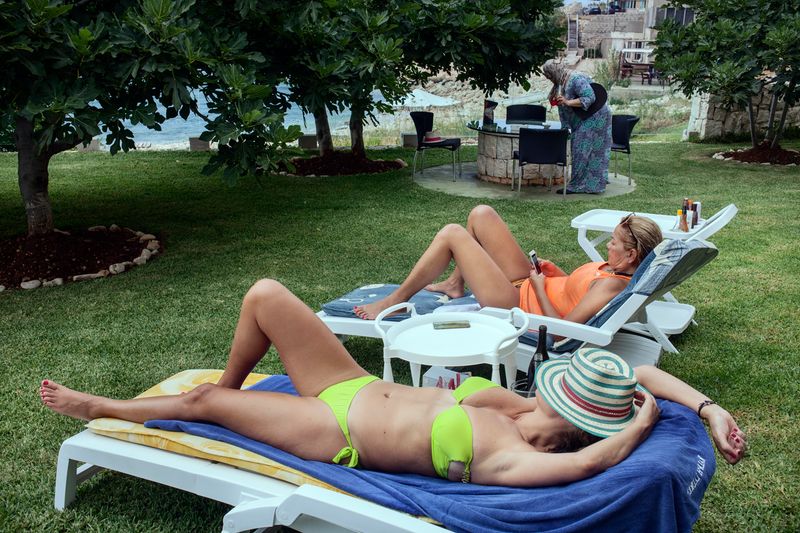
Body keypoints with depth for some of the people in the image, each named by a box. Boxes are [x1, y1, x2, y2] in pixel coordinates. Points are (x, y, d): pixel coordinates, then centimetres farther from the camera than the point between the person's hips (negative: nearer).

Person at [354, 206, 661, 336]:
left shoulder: (611, 286, -28)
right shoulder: (615, 271, 0)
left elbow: (561, 329, -30)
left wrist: (539, 288, -19)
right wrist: (553, 273, 2)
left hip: (517, 304, -10)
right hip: (527, 285, 10)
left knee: (451, 234, -13)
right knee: (481, 214, 12)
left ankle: (395, 301, 1)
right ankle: (455, 284, 28)